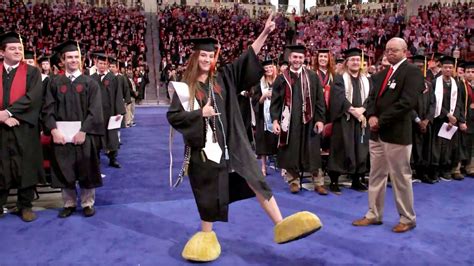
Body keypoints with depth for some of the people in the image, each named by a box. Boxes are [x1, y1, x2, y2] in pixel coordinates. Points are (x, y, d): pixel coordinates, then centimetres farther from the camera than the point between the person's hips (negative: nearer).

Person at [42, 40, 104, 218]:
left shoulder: (90, 83, 2)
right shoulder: (55, 83, 6)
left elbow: (95, 110, -6)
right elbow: (48, 109, 0)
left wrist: (83, 131, -16)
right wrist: (53, 130, -14)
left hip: (83, 134, -1)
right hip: (61, 134, 1)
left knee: (86, 170, 5)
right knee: (64, 170, 8)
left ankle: (87, 203, 19)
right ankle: (69, 203, 21)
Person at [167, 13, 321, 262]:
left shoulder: (223, 78, 6)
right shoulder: (184, 87, 0)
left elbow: (246, 59, 1)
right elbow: (172, 116, -4)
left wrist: (264, 33, -7)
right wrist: (200, 113, -15)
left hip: (231, 142, 2)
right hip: (204, 145, -2)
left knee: (255, 178, -6)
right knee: (208, 190, 7)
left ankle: (280, 225, -7)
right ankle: (206, 235, 26)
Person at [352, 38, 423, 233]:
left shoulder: (412, 72, -7)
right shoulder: (382, 74, 17)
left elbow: (407, 102, -18)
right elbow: (372, 98, 13)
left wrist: (381, 120, -17)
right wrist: (371, 116, -8)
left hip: (397, 133, -7)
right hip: (377, 133, 7)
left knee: (400, 177, 2)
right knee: (376, 175, 12)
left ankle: (407, 219, 16)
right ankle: (374, 214, 23)